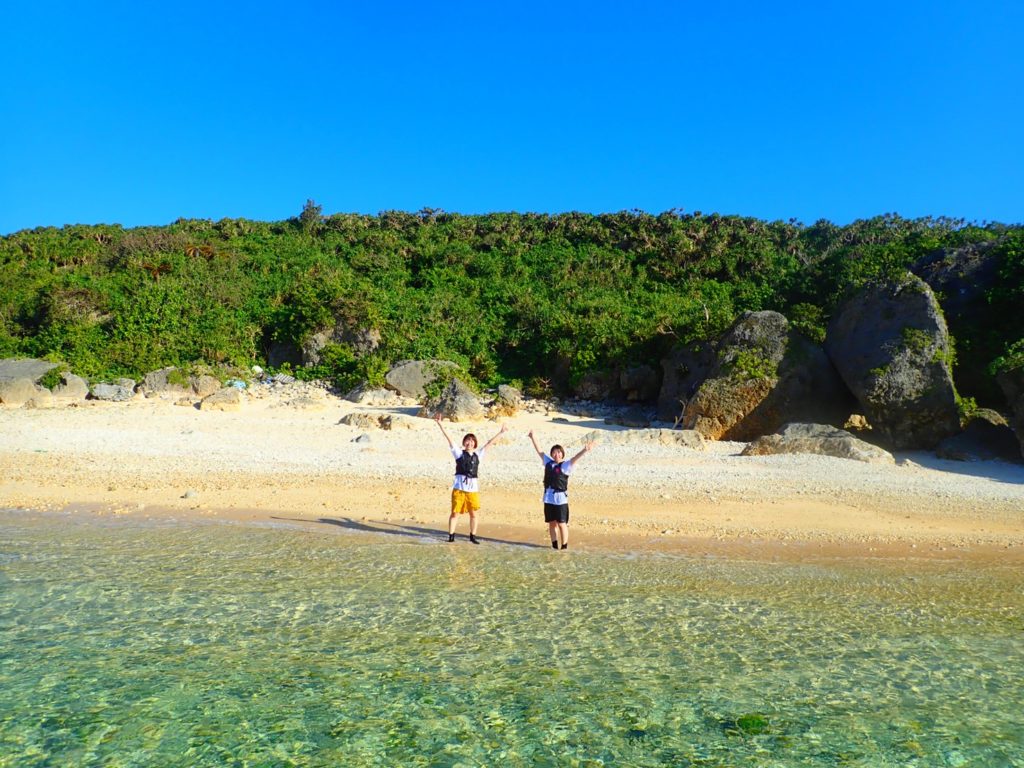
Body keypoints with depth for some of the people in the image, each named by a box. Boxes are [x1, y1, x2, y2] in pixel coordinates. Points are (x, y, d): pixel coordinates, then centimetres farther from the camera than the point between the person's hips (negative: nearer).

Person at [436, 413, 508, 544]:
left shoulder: (477, 455, 10)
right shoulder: (459, 453, 1)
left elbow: (489, 443, 17)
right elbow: (448, 438, -5)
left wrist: (501, 432, 23)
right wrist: (440, 424, -11)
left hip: (473, 488, 3)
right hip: (459, 487, -3)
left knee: (473, 514, 9)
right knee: (455, 513, 1)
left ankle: (473, 536, 21)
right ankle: (451, 535, 11)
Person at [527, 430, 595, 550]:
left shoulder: (566, 465, -7)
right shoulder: (548, 462, 8)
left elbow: (575, 458, -24)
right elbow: (539, 451, 16)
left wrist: (585, 451, -41)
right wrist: (532, 437, 22)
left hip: (561, 500, -5)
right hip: (548, 499, 5)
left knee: (562, 523, 2)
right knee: (552, 523, 13)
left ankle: (564, 546, 12)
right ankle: (554, 546, 24)